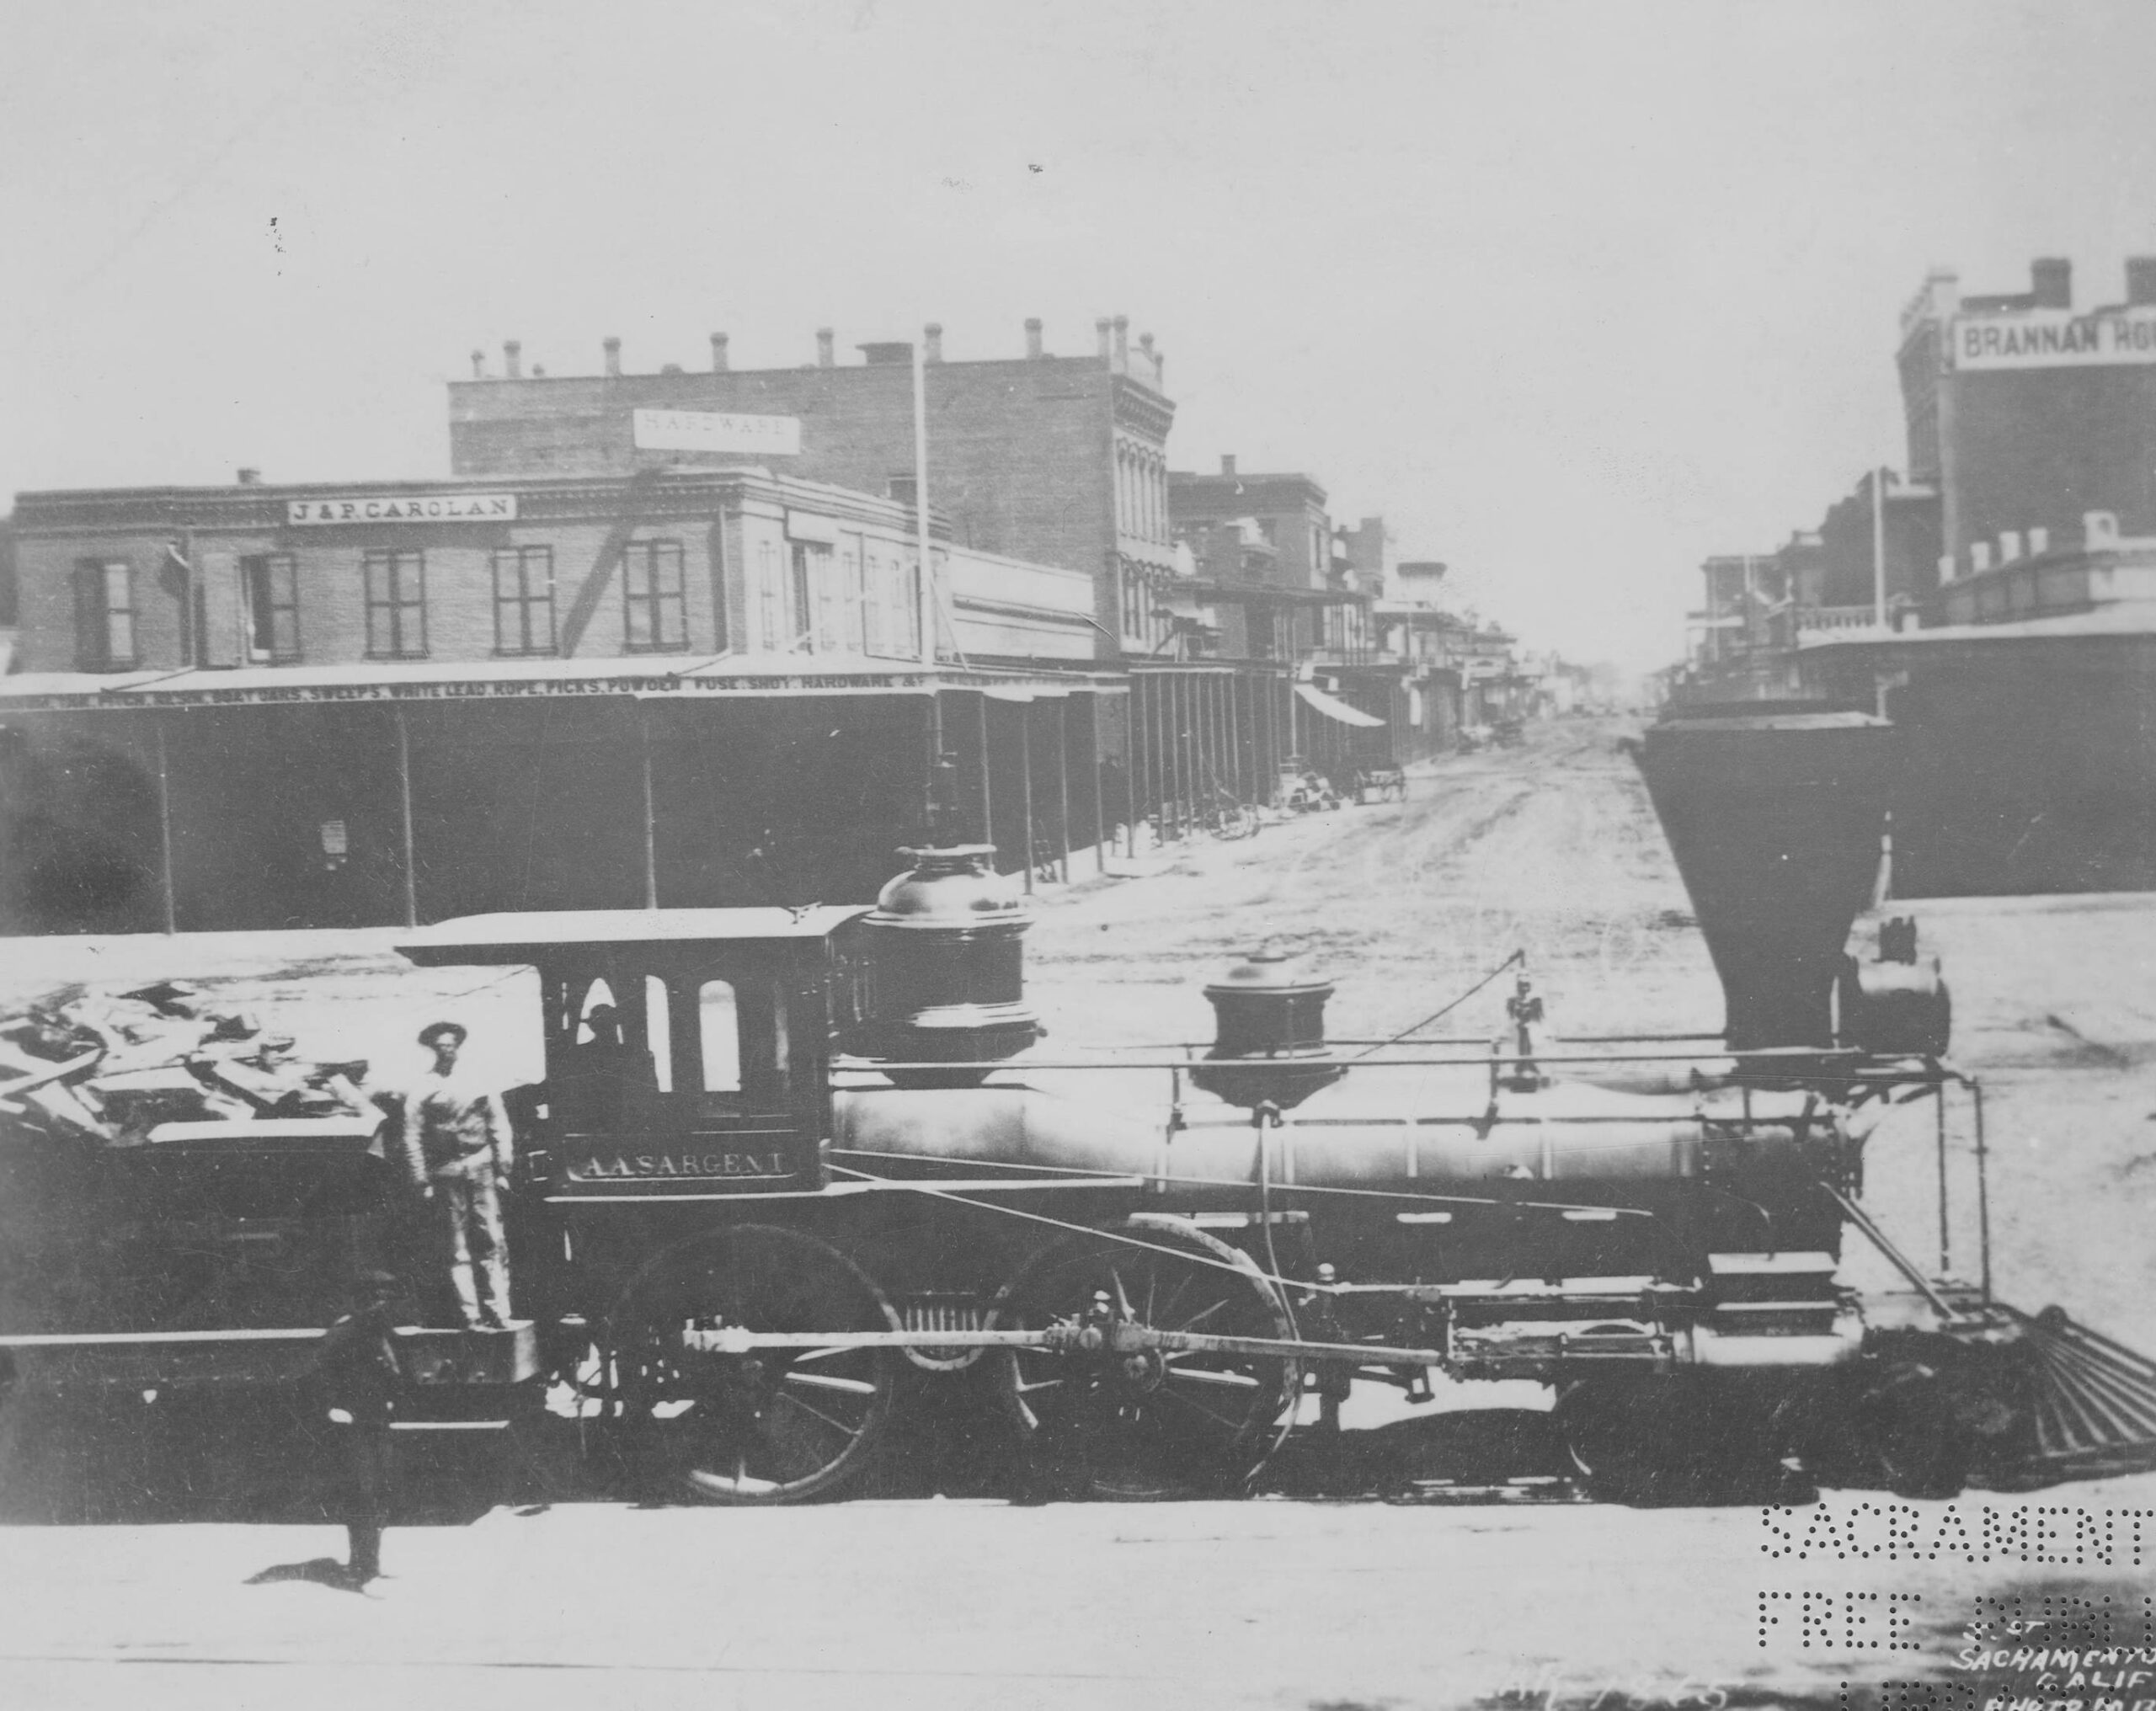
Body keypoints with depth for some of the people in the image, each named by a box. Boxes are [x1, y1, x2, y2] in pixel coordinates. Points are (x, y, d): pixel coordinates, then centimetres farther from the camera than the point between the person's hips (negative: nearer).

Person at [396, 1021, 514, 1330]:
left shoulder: (477, 1082, 8)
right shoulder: (422, 1090, 2)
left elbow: (499, 1126, 11)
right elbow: (411, 1138, 1)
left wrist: (502, 1168, 5)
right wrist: (422, 1181, -3)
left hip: (481, 1168, 1)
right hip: (446, 1174, -1)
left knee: (492, 1240, -5)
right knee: (458, 1247, 1)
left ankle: (498, 1311, -4)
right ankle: (471, 1314, 3)